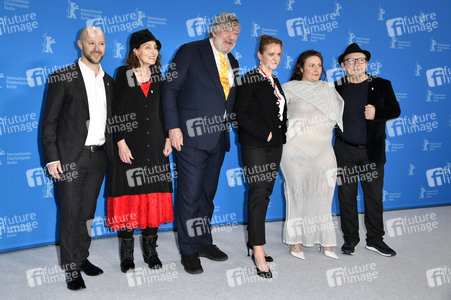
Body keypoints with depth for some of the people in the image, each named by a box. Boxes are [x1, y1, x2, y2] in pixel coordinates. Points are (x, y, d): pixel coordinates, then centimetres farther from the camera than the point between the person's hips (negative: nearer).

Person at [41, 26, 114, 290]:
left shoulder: (109, 82, 12)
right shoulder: (62, 78, -4)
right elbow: (49, 122, -6)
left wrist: (114, 151, 9)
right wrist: (52, 158, -12)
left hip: (99, 156, 5)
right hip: (71, 157, -5)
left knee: (88, 211, 13)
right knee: (71, 213, 0)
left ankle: (83, 258, 27)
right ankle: (71, 268, 13)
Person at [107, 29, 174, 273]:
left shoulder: (157, 75, 10)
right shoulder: (123, 74, -1)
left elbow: (163, 109, 12)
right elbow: (116, 110, -5)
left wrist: (168, 138, 4)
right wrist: (120, 142, -12)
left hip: (155, 143, 4)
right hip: (130, 144, -3)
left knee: (155, 195, 5)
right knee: (129, 194, -1)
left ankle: (150, 249, 18)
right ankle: (127, 253, 13)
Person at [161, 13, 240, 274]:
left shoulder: (232, 63, 16)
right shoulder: (190, 52, -2)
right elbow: (170, 88, -7)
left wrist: (226, 125, 5)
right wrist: (173, 127, -14)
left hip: (219, 137, 6)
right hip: (192, 135, -6)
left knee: (208, 192, 15)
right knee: (190, 193, -2)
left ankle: (204, 242, 28)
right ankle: (189, 250, 13)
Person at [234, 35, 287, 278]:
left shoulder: (275, 82, 18)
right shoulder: (249, 79, -5)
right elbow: (240, 113, -14)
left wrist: (280, 135, 6)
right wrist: (264, 133, -15)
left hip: (274, 145, 8)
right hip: (255, 145, -7)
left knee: (265, 194, 9)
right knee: (258, 194, -10)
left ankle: (254, 241, 19)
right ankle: (258, 251, -6)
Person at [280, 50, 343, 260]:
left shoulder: (328, 90, 16)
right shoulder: (289, 89, 3)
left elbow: (337, 116, 22)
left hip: (323, 150, 4)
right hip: (296, 150, -3)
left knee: (322, 194, 3)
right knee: (298, 192, 1)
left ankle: (324, 240, 14)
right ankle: (295, 241, 13)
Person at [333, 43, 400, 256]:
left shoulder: (382, 85, 5)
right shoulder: (336, 88, 3)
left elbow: (395, 110, 2)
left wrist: (377, 113, -17)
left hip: (372, 151, 1)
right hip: (345, 152, 0)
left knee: (374, 196, 7)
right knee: (347, 196, 7)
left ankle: (375, 239, 22)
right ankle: (350, 238, 21)